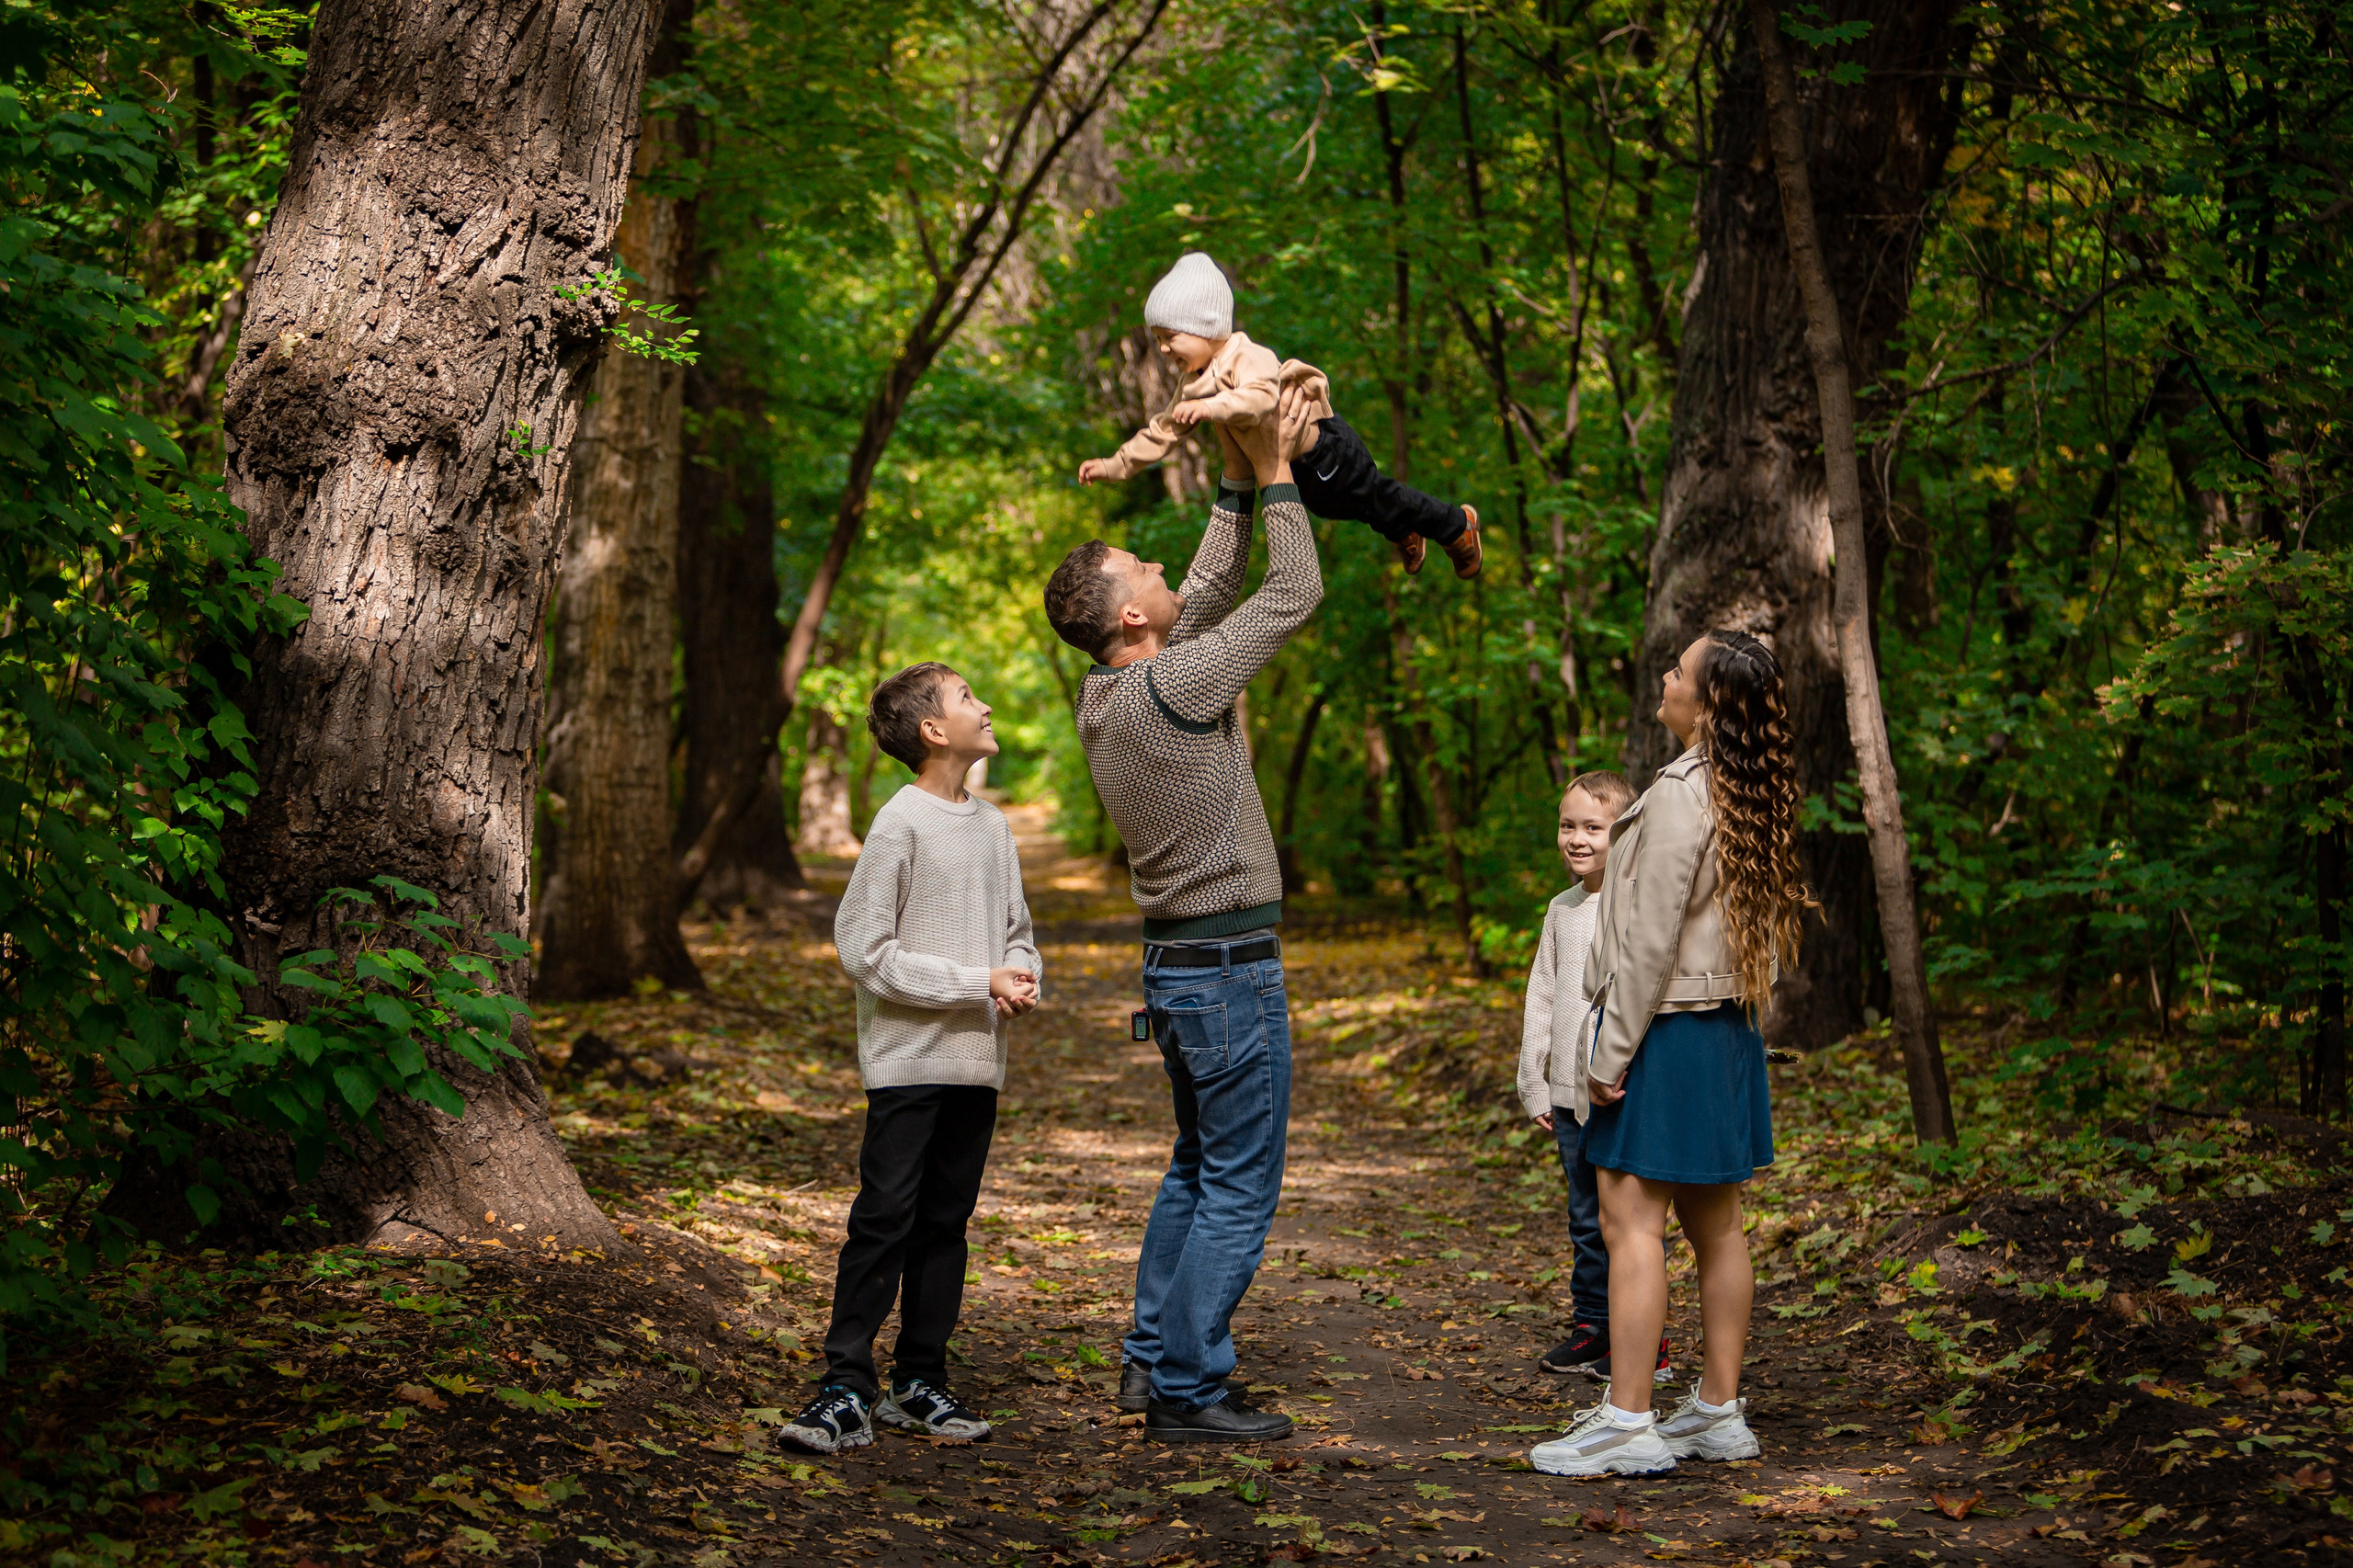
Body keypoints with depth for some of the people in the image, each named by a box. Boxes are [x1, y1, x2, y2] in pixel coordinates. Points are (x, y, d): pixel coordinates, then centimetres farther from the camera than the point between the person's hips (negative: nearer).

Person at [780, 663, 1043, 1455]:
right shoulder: (901, 824, -10)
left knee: (945, 1224, 11)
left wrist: (1021, 975, -4)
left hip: (975, 1063, 7)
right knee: (885, 1220, -7)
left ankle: (919, 1383, 18)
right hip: (908, 1059, -7)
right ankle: (846, 1389, -3)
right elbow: (865, 951, -13)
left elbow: (1016, 929, 20)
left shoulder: (991, 825, 11)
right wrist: (979, 983, -14)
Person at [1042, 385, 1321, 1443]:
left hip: (1175, 961, 9)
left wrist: (1237, 485, 13)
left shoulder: (1104, 697, 6)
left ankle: (1152, 1357, 23)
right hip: (1229, 967, -9)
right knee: (1238, 1186, -3)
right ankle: (1188, 1390, 0)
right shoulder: (1174, 687, -19)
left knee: (1198, 1168, 20)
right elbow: (1295, 594, -12)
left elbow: (1211, 590, 17)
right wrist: (1272, 474, -4)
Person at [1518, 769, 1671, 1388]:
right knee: (1586, 1219, 14)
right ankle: (1591, 1328, 23)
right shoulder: (1562, 909, 13)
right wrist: (1533, 1081, 15)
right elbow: (1542, 995, 18)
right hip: (1569, 1094, 7)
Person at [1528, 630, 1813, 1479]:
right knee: (1714, 1223, 13)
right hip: (1729, 1029, 9)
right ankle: (1719, 1409, 19)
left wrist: (1611, 1052, -15)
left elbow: (1651, 939, -19)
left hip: (1669, 1027, -9)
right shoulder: (1755, 797, 9)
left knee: (1631, 1221, -7)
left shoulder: (1681, 796, -18)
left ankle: (1628, 1422, -6)